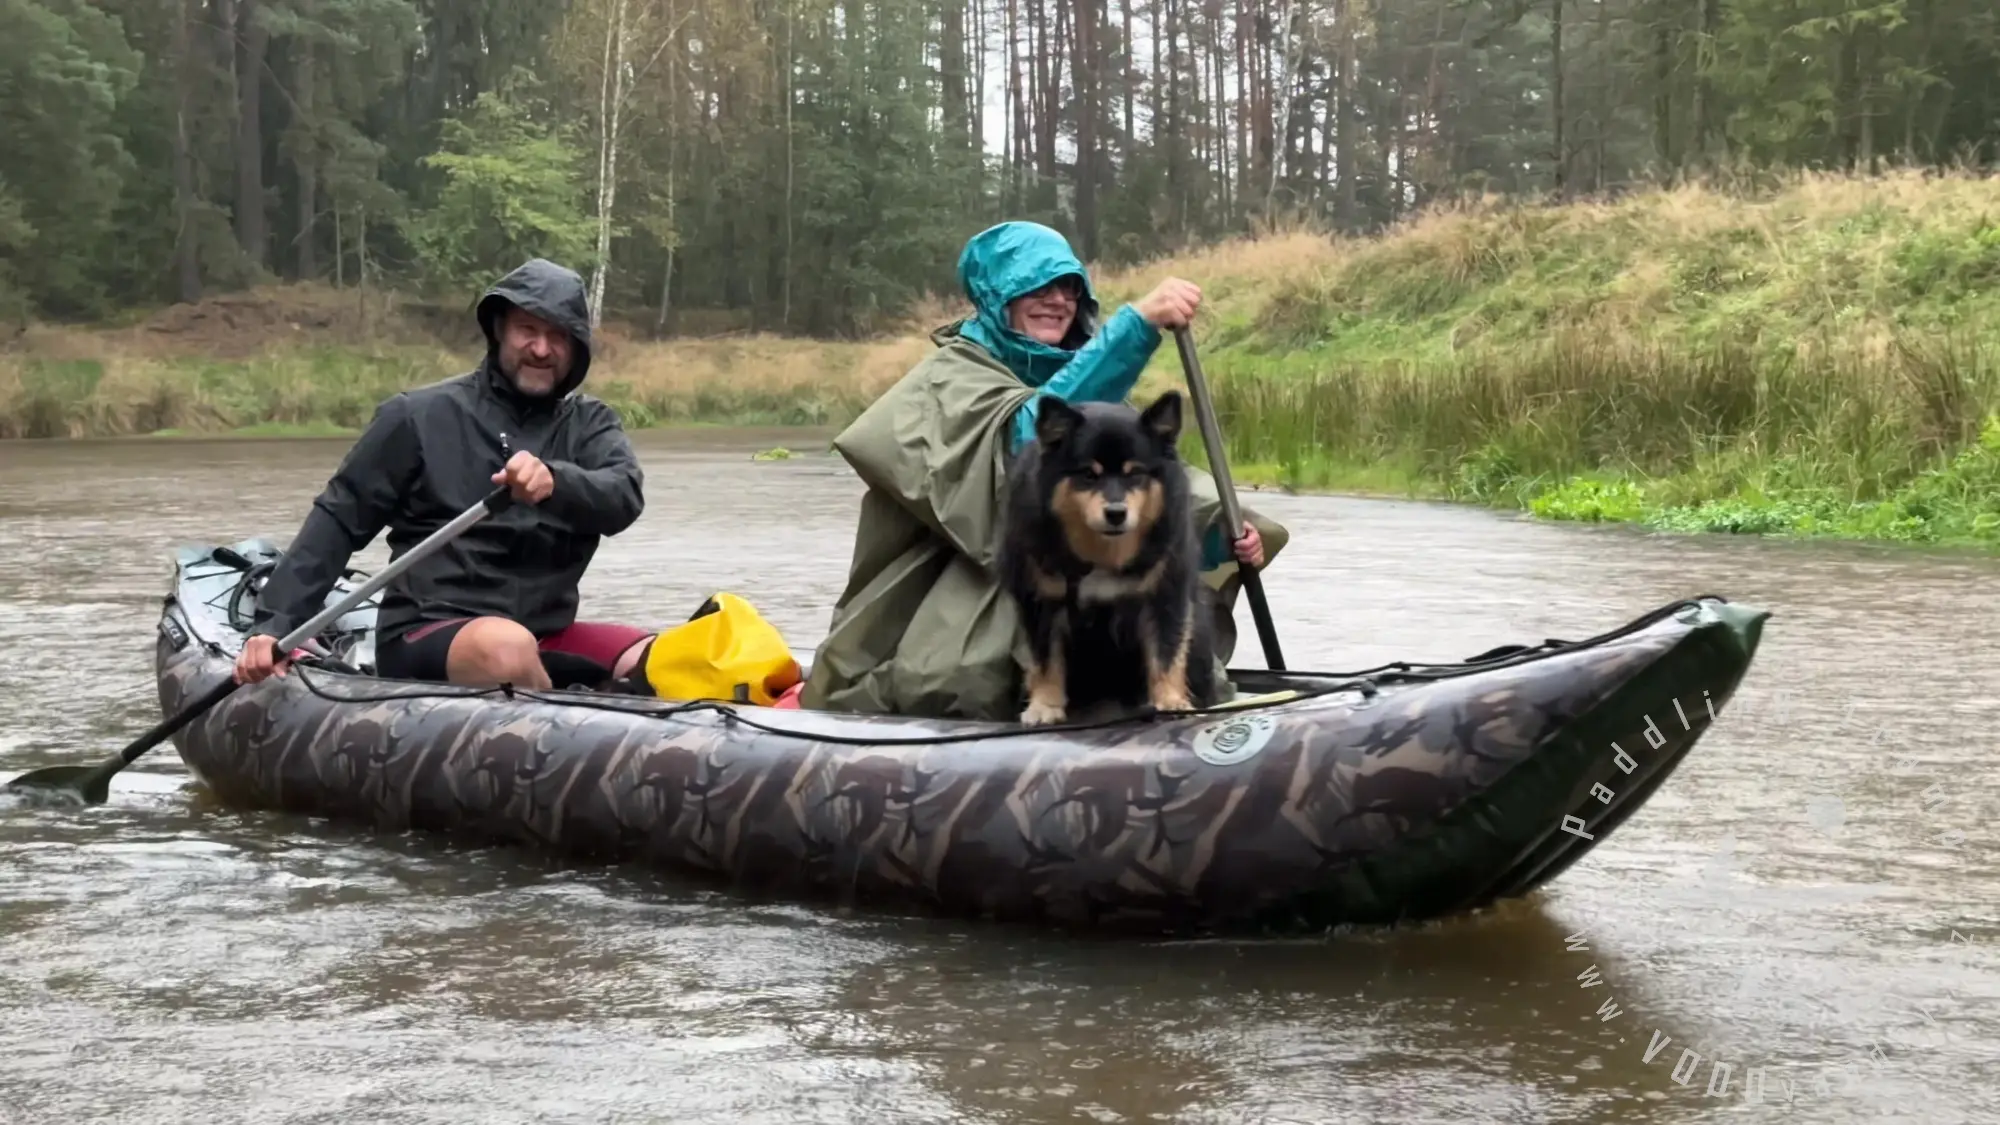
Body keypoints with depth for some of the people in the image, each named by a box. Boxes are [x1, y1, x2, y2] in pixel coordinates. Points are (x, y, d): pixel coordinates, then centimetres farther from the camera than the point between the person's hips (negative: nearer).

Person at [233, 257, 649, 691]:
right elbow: (339, 519, 5)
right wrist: (275, 623, -6)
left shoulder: (589, 424, 12)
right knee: (508, 646, -37)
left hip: (548, 635, 3)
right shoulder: (422, 416, 4)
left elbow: (625, 496, -9)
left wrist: (555, 480, -31)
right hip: (422, 639, -3)